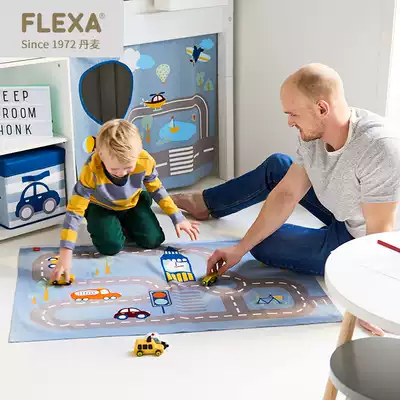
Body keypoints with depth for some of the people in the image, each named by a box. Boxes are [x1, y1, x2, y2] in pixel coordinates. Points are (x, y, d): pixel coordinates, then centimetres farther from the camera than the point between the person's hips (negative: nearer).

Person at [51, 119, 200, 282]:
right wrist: (65, 255, -42)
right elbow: (74, 211, -35)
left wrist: (178, 218, -8)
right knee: (110, 246, -23)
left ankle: (125, 225, 20)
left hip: (133, 203, 3)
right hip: (101, 207, -2)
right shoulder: (91, 172, -39)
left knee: (153, 240, -11)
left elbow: (156, 189, -9)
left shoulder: (145, 161, -32)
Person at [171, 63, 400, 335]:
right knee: (277, 166, 14)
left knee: (263, 243, -4)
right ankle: (206, 203, 37)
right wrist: (239, 249, -8)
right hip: (342, 213, 7)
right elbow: (287, 194, -8)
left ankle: (206, 203, 27)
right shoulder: (314, 134, -15)